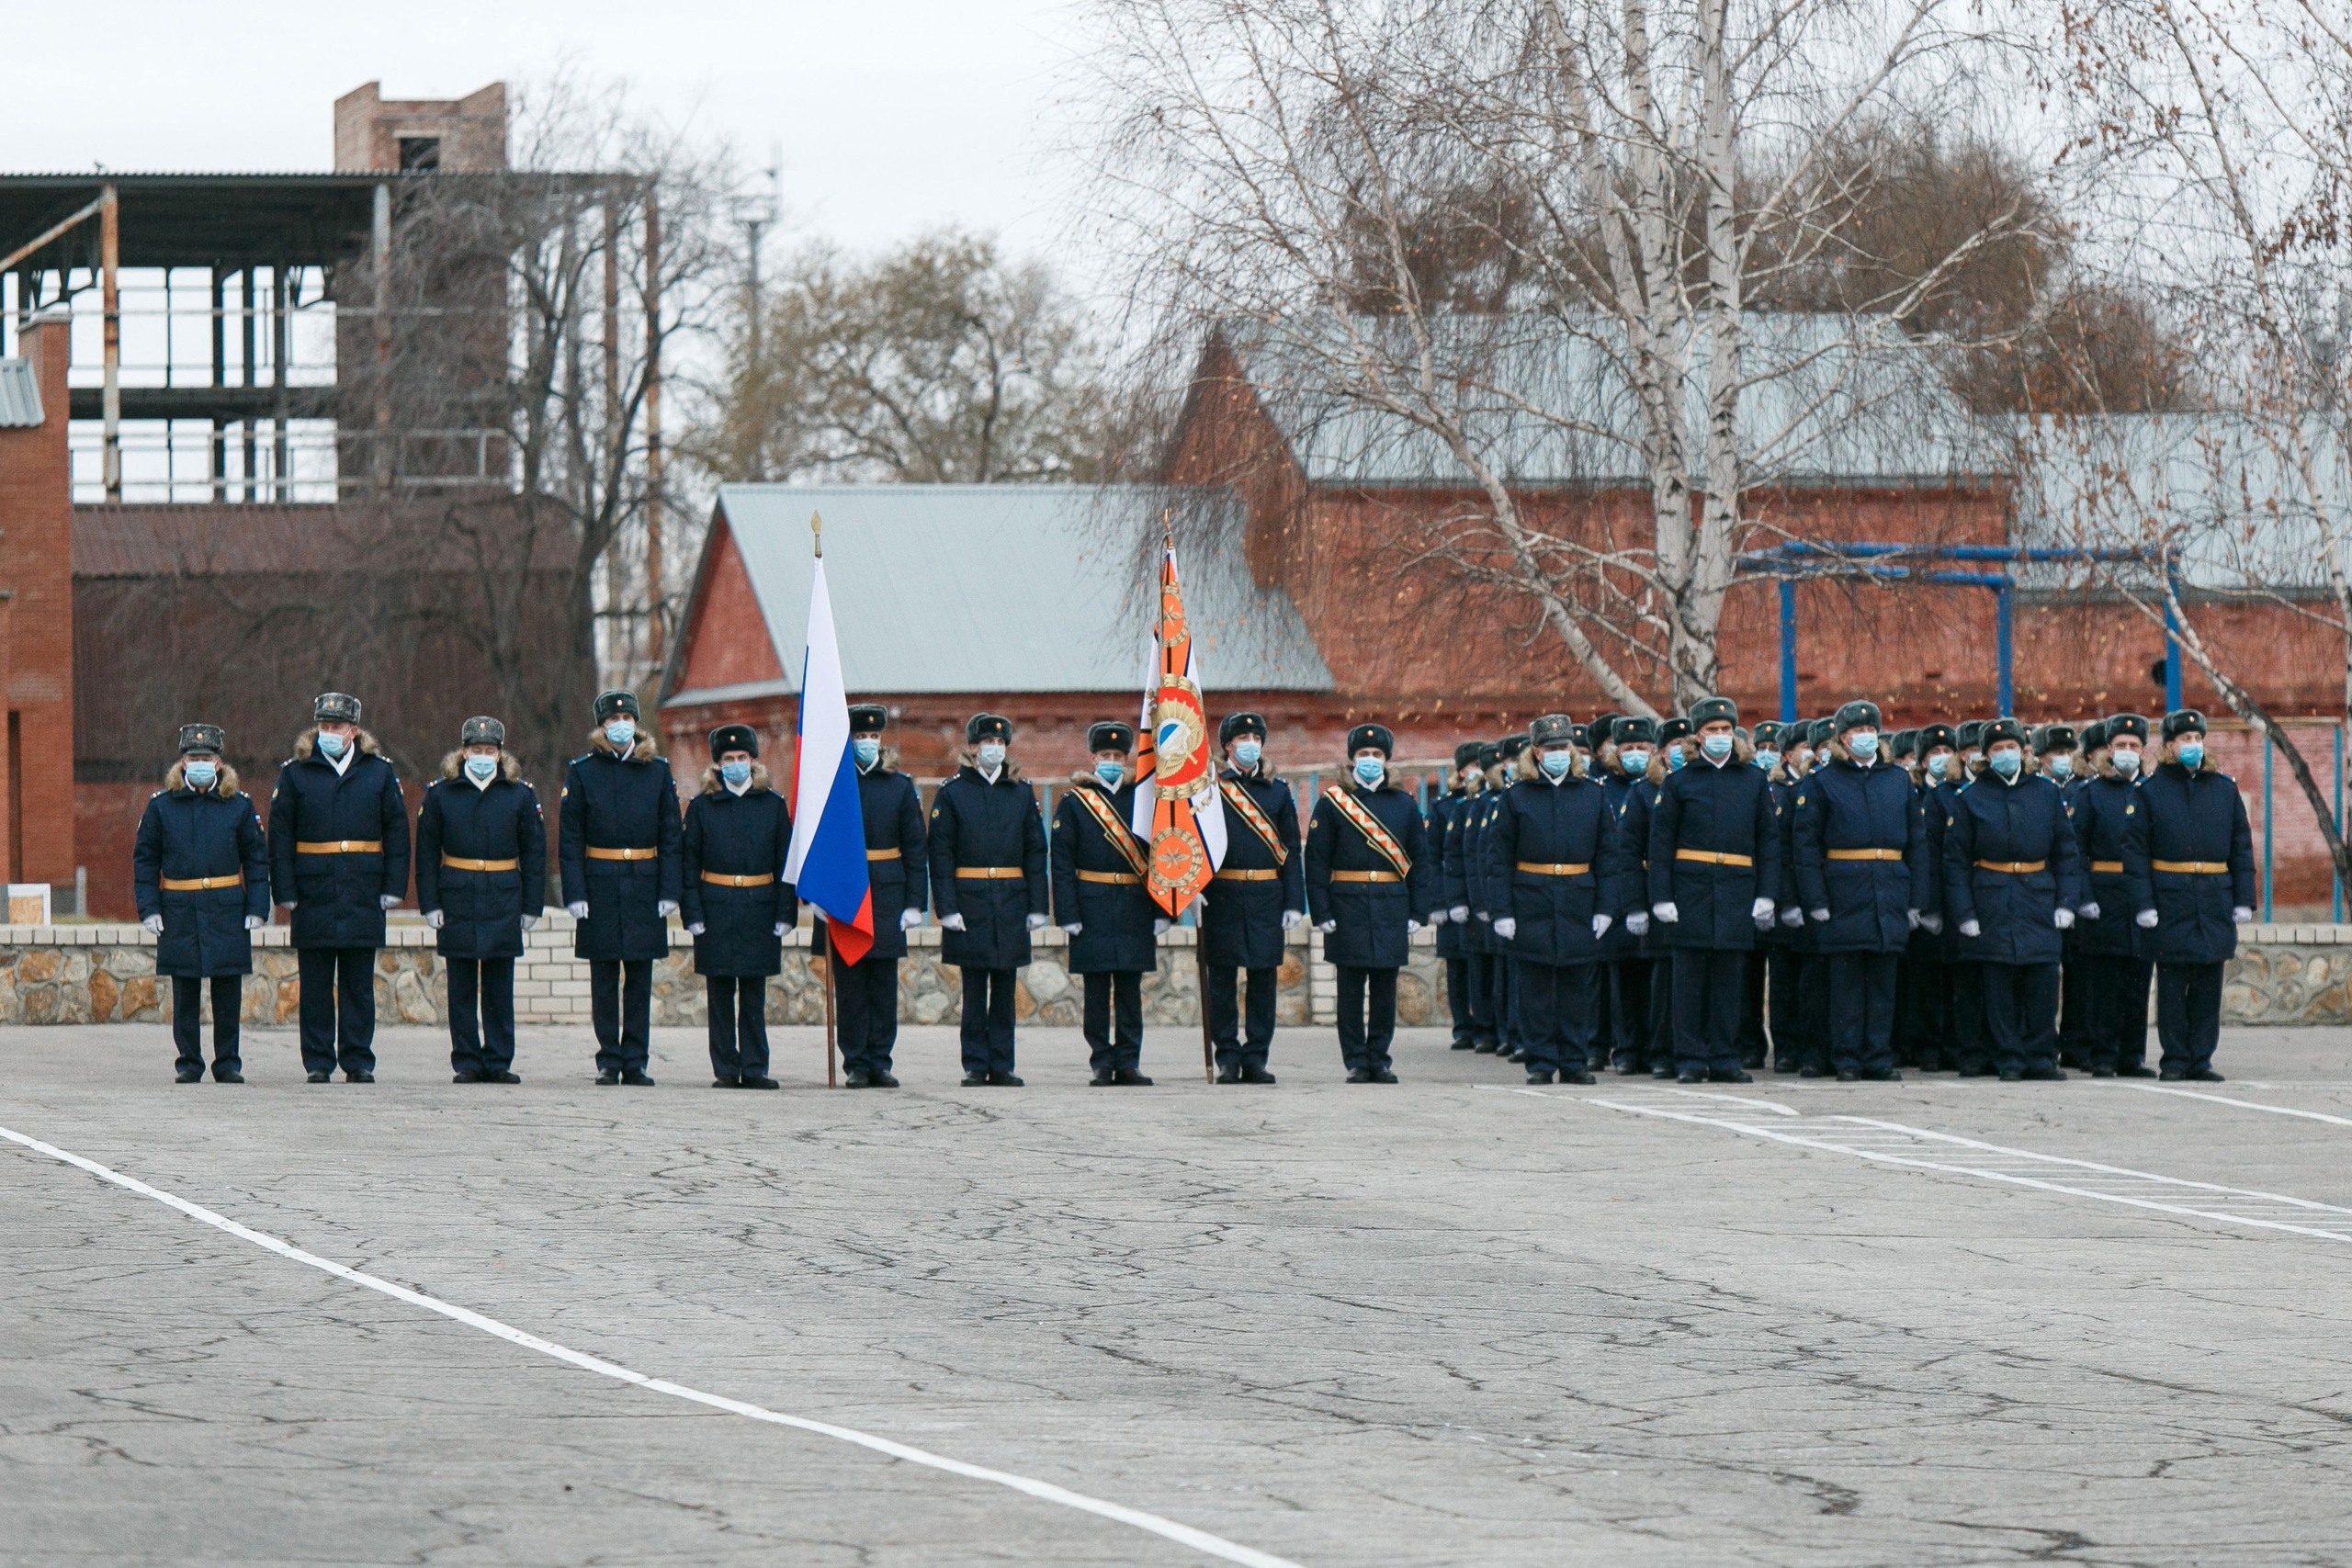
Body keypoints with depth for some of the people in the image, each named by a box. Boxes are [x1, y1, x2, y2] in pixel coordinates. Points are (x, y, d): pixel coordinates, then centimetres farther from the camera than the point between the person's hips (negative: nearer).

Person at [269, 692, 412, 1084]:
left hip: (363, 895, 0)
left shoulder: (379, 772, 7)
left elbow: (397, 831, 7)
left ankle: (358, 1061, 8)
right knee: (316, 984, 2)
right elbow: (280, 835, 3)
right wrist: (285, 890, -5)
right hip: (313, 893, 0)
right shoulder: (295, 773, 4)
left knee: (358, 983, 3)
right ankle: (318, 1062, 8)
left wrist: (393, 886, 0)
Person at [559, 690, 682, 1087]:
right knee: (604, 980, 1)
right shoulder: (582, 771, 2)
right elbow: (569, 838, 0)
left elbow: (671, 836, 6)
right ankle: (609, 1062, 7)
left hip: (644, 886, 1)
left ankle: (635, 1063, 8)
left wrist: (670, 891, -1)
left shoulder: (657, 771, 6)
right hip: (600, 887, -1)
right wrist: (575, 893, -8)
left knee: (640, 980, 3)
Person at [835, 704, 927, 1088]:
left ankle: (880, 1061, 9)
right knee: (849, 983, 1)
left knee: (884, 984, 3)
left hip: (887, 895, 2)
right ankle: (856, 1065, 5)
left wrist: (915, 901, 0)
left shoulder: (900, 786, 7)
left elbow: (916, 847, 7)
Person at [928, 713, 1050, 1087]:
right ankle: (975, 1066, 3)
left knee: (1004, 986, 4)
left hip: (1011, 902, 2)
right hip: (970, 900, -2)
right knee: (974, 987, -1)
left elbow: (1035, 852, 10)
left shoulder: (1022, 793, 9)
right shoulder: (952, 793, 1)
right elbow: (940, 855, -2)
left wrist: (1036, 906, 3)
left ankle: (1001, 1066, 8)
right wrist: (947, 907, -11)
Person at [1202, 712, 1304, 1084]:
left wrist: (1294, 902, 2)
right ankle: (1228, 1059, 5)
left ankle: (1256, 1058, 7)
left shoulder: (1278, 791, 10)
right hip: (1223, 896, -2)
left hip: (1266, 897, 2)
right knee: (1223, 979, -1)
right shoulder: (1210, 790, 4)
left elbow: (1291, 851, 9)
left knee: (1264, 979, 2)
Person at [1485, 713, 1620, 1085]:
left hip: (1579, 906, 1)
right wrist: (1502, 911, -6)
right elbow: (1499, 858, 2)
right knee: (1536, 988, 1)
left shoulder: (1593, 795, 8)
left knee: (1578, 985, 3)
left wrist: (1605, 907, 1)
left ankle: (1575, 1062, 9)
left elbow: (1607, 855, 9)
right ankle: (1541, 1063, 7)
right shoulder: (1516, 797, 3)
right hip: (1532, 905, -1)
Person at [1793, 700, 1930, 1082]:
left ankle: (1879, 1058, 8)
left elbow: (1917, 842, 14)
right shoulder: (1822, 783, 3)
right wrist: (1816, 901, -9)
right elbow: (1807, 845, -1)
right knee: (1846, 976, -1)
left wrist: (1915, 899, 8)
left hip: (1890, 894, 3)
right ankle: (1847, 1060, 3)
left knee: (1883, 977, 4)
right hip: (1843, 891, -3)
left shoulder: (1898, 781, 13)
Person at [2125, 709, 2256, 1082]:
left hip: (2216, 901, 3)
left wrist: (2244, 899, 5)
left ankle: (2201, 1059, 9)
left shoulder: (2225, 788, 11)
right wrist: (2143, 903, -9)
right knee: (2172, 982, -1)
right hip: (2171, 900, -3)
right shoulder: (2151, 790, 1)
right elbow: (2134, 850, -1)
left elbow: (2241, 847, 13)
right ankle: (2174, 1058, 6)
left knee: (2209, 982, 3)